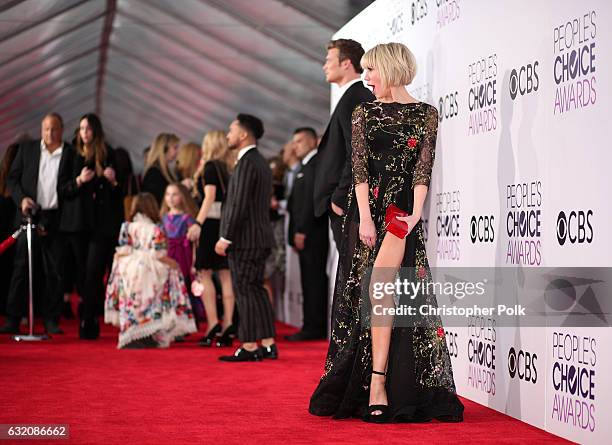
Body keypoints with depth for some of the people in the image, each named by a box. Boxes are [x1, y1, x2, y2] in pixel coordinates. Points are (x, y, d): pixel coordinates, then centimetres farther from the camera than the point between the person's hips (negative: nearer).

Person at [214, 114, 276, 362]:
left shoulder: (247, 163, -14)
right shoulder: (260, 162, 17)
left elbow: (239, 205, -20)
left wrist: (226, 238, -16)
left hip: (245, 239, -10)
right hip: (259, 238, 10)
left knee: (246, 292, -5)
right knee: (256, 290, 12)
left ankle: (249, 348, -3)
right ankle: (268, 345, 14)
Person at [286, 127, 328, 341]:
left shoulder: (317, 163, -9)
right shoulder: (305, 166, 22)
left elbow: (312, 198, -17)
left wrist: (302, 231, -18)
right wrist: (295, 235, 16)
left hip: (312, 233, -10)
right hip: (305, 235, 10)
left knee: (314, 280, -8)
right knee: (311, 281, 8)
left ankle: (314, 328, -7)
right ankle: (313, 327, 10)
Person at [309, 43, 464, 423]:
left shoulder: (426, 114, 5)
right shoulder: (364, 114, 12)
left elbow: (423, 169, -3)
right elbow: (360, 170, 2)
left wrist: (415, 213, -16)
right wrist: (365, 218, -9)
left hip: (402, 211, -3)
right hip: (368, 209, 3)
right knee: (372, 292, 1)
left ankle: (378, 380, -18)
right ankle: (376, 385, 6)